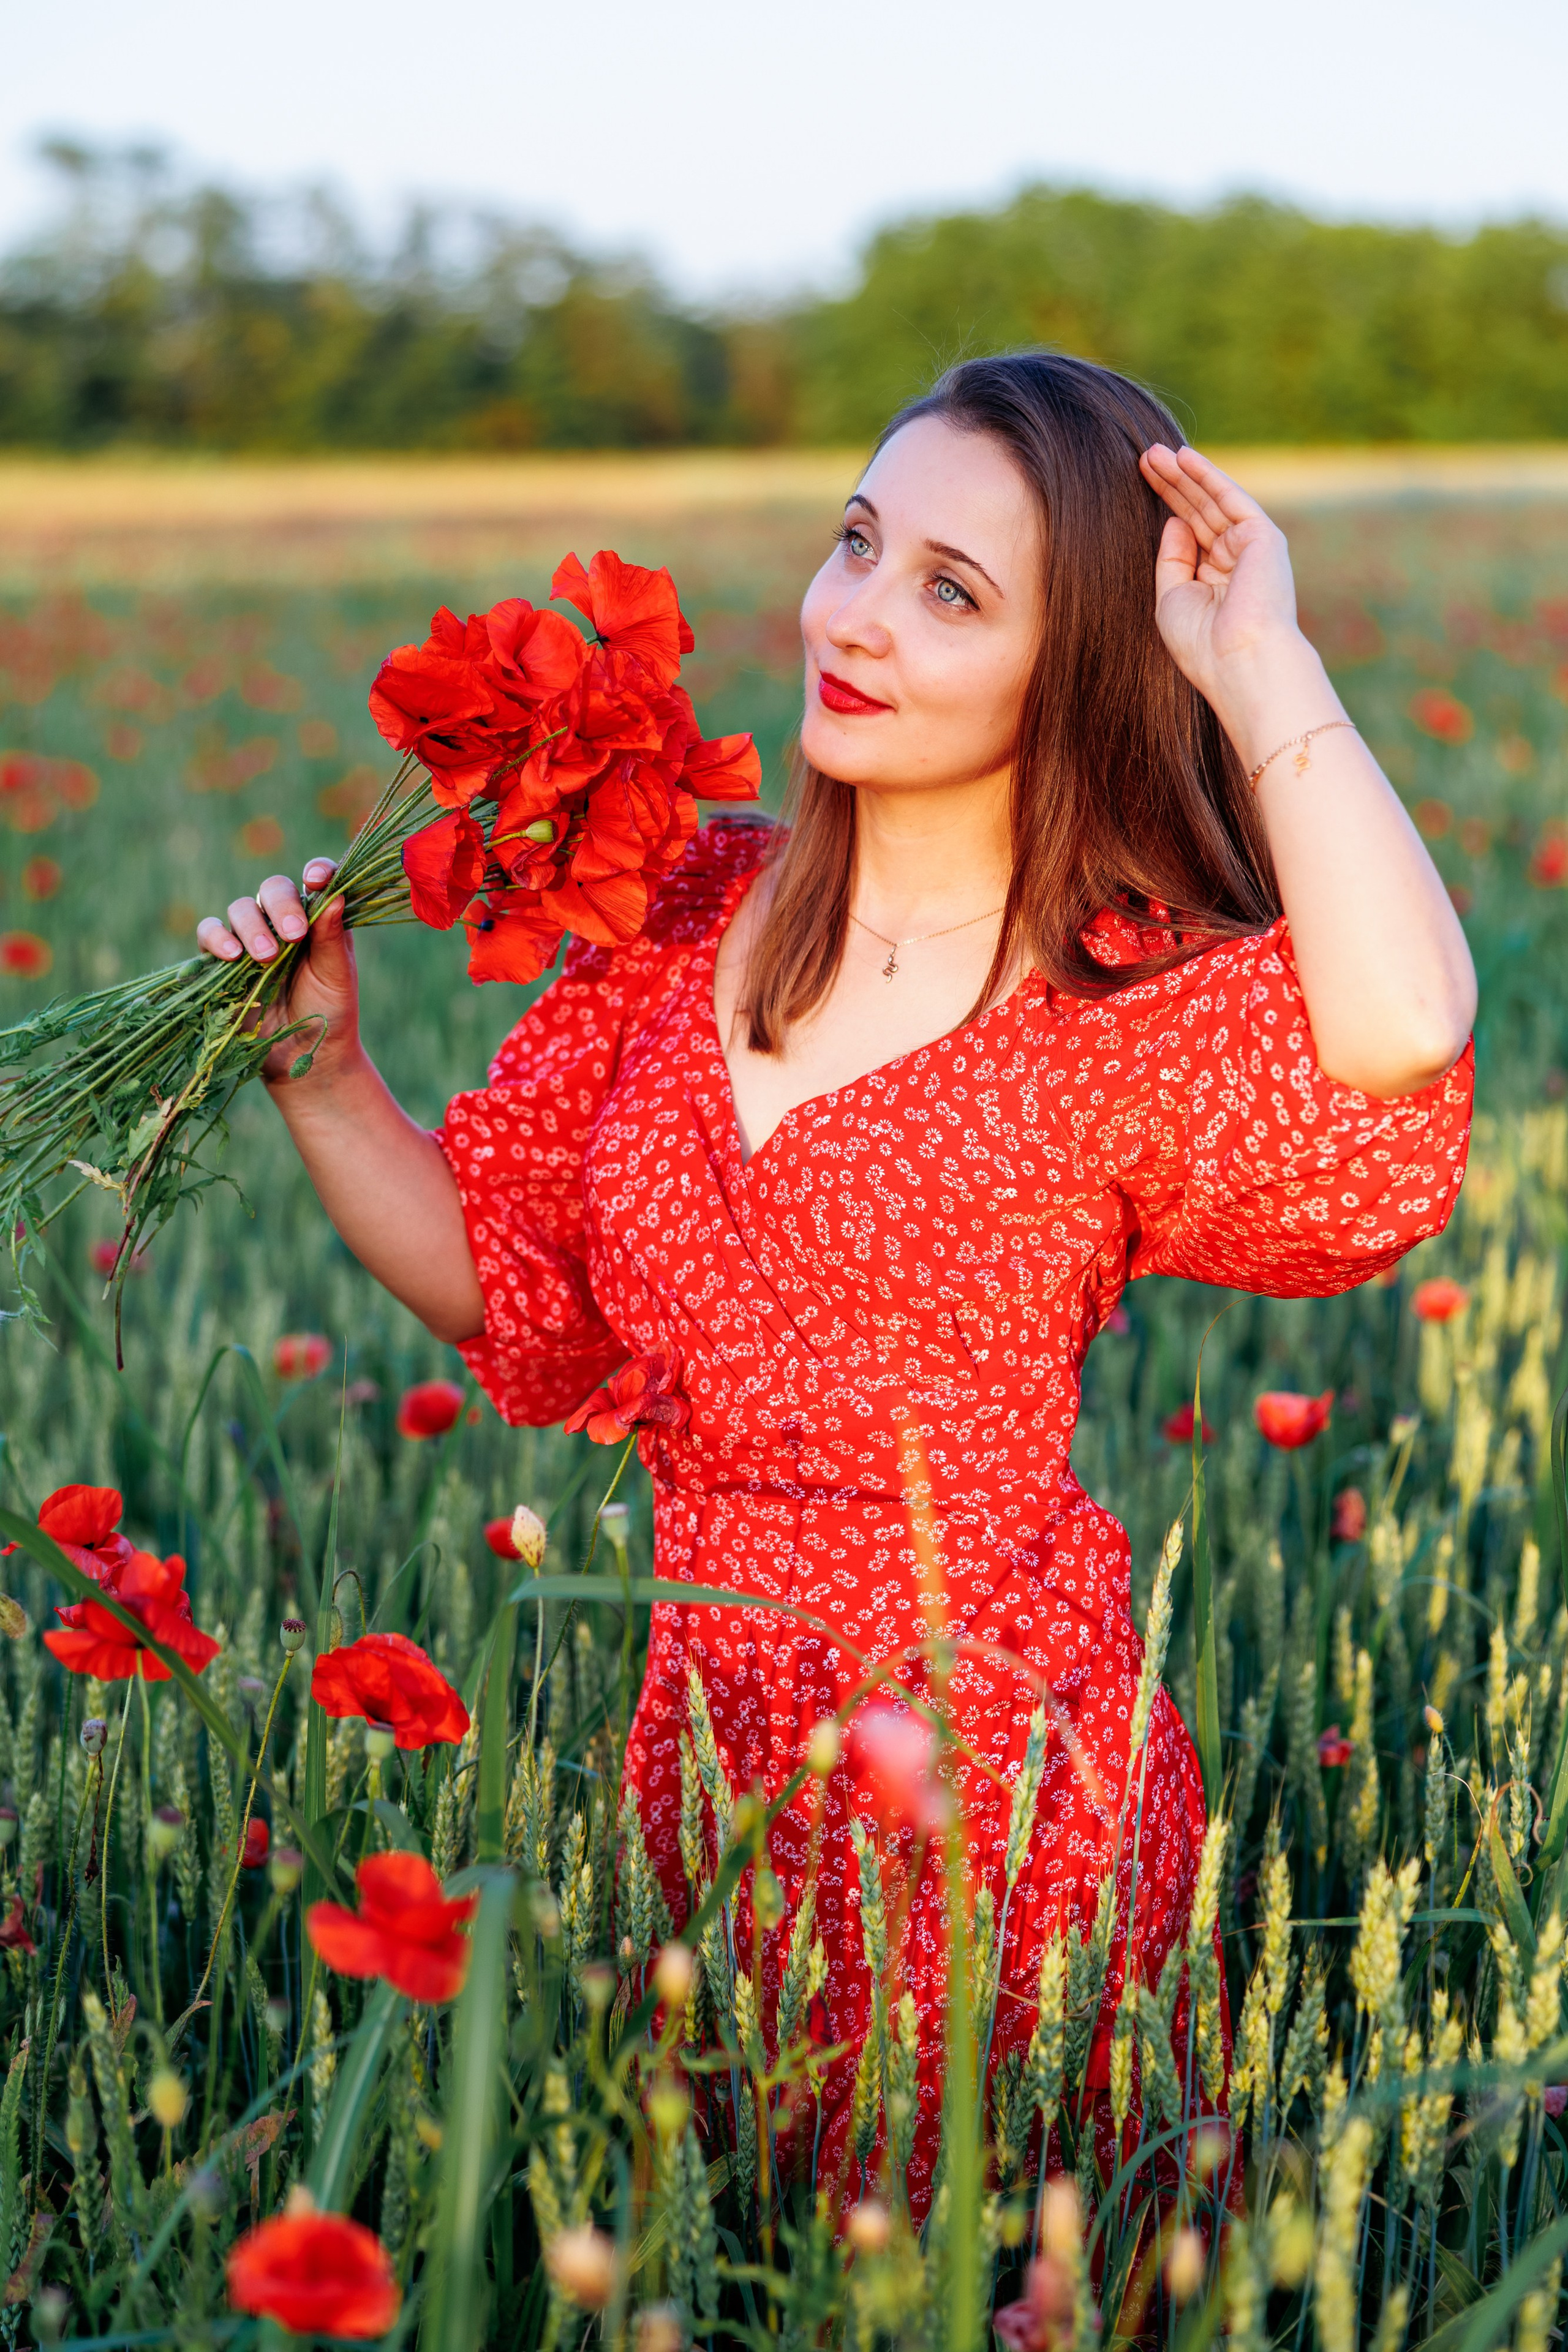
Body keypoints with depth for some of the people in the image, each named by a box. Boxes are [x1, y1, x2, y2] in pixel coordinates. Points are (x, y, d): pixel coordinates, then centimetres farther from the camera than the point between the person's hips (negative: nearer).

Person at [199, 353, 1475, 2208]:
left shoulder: (1149, 1004, -12)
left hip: (995, 1771, -4)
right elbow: (492, 1273, 11)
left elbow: (1402, 1057, -36)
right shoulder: (690, 912, 3)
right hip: (707, 1735, 5)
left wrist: (1264, 667, -27)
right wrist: (322, 1073, -5)